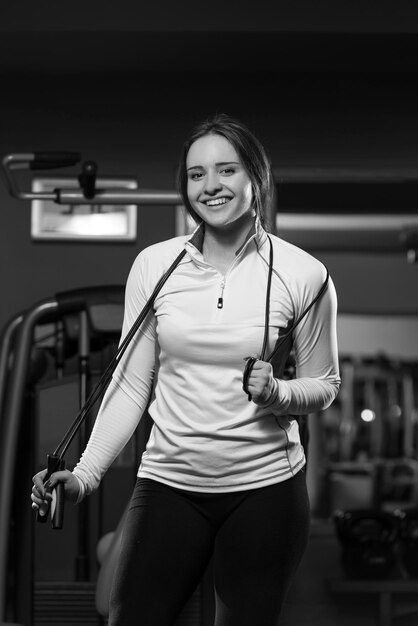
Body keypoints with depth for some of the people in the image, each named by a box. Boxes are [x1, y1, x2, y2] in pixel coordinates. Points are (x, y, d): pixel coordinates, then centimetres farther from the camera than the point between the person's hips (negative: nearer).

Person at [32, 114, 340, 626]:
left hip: (265, 487, -1)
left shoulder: (303, 274, -4)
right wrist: (85, 473, -6)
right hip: (168, 483, 1)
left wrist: (278, 394, -14)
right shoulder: (153, 265, 1)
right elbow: (131, 384, 4)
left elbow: (324, 384, 7)